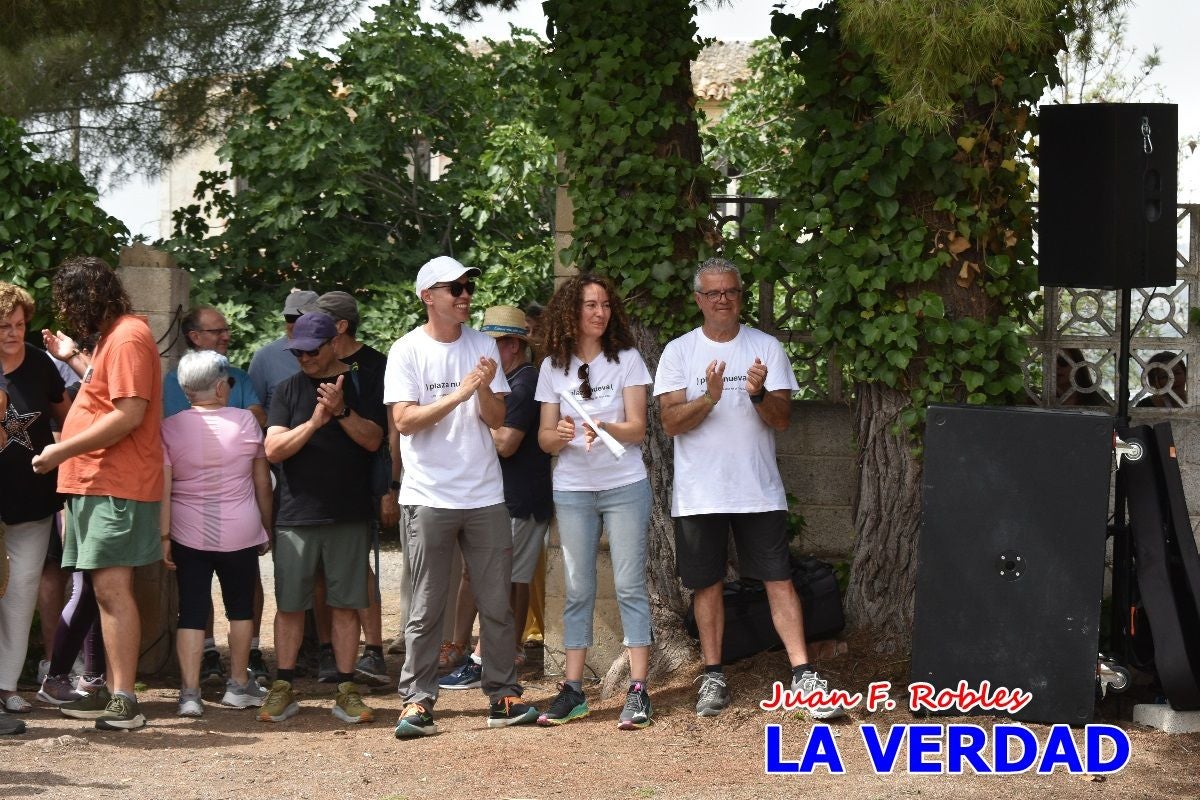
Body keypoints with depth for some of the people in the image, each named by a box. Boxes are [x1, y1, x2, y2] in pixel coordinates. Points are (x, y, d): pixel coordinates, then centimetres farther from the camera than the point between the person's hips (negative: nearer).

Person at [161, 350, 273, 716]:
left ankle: (189, 692, -5)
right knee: (240, 606, 14)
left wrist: (164, 536, -2)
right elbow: (262, 482, 3)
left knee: (192, 611, 2)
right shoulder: (245, 421, -3)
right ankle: (239, 684, 21)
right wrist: (267, 527, 14)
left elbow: (163, 489, -7)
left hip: (189, 535, 0)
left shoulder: (169, 428, -3)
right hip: (241, 534, 0)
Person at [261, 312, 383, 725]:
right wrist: (315, 421, -16)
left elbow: (373, 440, -5)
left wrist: (341, 411, -20)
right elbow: (274, 449, -3)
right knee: (290, 605, 2)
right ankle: (283, 688, 10)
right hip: (296, 515, 1)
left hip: (348, 516, -1)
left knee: (345, 605, 2)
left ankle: (346, 690, 8)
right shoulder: (288, 390, 7)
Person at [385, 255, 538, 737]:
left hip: (485, 495, 4)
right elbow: (405, 420, -13)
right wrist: (459, 393, -20)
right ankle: (417, 702, 4)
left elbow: (497, 418, 4)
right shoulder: (408, 351, -3)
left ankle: (503, 696, 13)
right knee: (426, 608, 0)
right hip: (428, 498, -4)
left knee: (496, 604, 6)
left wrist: (484, 389, -16)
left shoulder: (483, 347, 8)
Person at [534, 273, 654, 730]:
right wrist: (560, 435, -19)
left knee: (630, 586, -5)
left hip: (625, 486, -2)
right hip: (572, 490, 2)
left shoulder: (626, 359, 0)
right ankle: (572, 689, 7)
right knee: (577, 590, 4)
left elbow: (637, 428, -6)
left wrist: (605, 428, -26)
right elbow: (544, 438, 4)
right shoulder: (553, 367, 5)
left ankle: (638, 690, -5)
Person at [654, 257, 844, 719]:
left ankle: (803, 675, -4)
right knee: (707, 584, 8)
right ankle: (713, 677, 17)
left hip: (758, 490, 0)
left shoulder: (767, 348, 3)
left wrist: (760, 395, -22)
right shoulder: (679, 352, 1)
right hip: (699, 493, 0)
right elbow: (670, 422, -7)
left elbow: (783, 419, -1)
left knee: (779, 580, -3)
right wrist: (708, 398, -25)